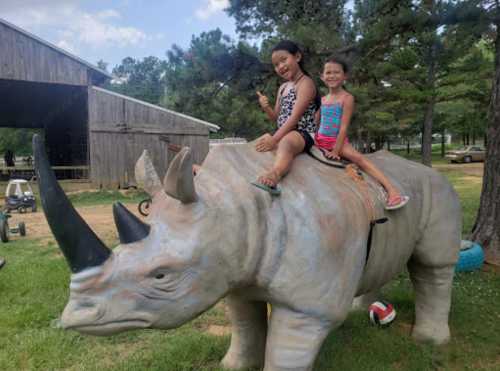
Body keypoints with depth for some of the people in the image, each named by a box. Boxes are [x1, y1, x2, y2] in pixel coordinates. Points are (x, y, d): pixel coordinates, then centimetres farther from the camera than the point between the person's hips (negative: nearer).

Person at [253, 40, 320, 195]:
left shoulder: (305, 83, -6)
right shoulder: (282, 87, 22)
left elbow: (295, 117, -17)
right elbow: (277, 117, 24)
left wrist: (274, 139, -26)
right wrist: (266, 107, 1)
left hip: (303, 134, -11)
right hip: (284, 134, 11)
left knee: (286, 142, -41)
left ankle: (274, 175, -71)